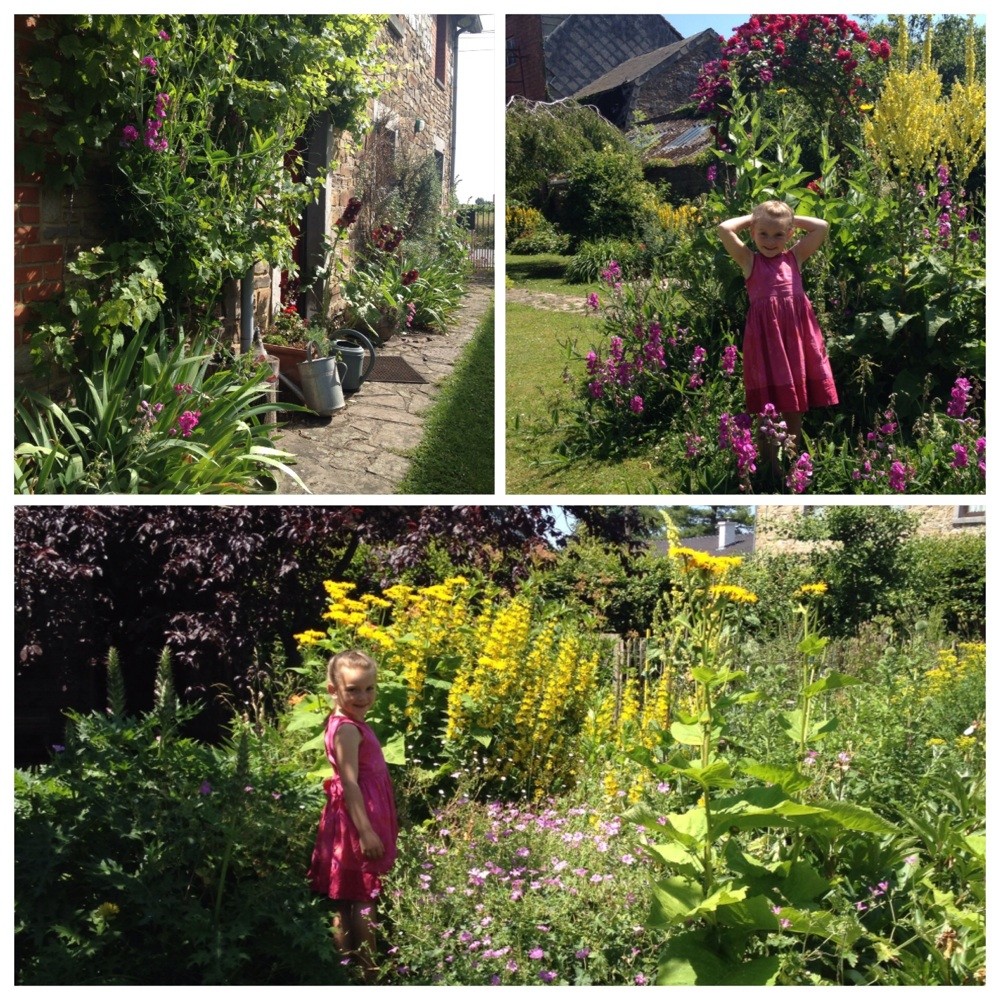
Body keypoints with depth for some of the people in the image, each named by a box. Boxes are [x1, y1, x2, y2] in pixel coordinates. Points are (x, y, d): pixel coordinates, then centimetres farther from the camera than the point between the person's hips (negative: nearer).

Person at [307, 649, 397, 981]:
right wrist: (366, 831, -25)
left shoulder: (353, 723, 11)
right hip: (357, 819, -10)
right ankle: (371, 970, 2)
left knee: (348, 900, 15)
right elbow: (349, 784, -23)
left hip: (365, 816, 10)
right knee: (364, 898, -4)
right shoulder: (347, 729, -19)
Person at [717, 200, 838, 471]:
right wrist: (750, 218, 6)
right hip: (766, 335, -3)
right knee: (769, 402, -2)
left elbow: (822, 227, 8)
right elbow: (724, 229, -7)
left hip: (797, 333, 3)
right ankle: (774, 466, 5)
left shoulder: (795, 257, 11)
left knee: (795, 407, 10)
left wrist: (792, 217, 12)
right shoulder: (749, 261, 4)